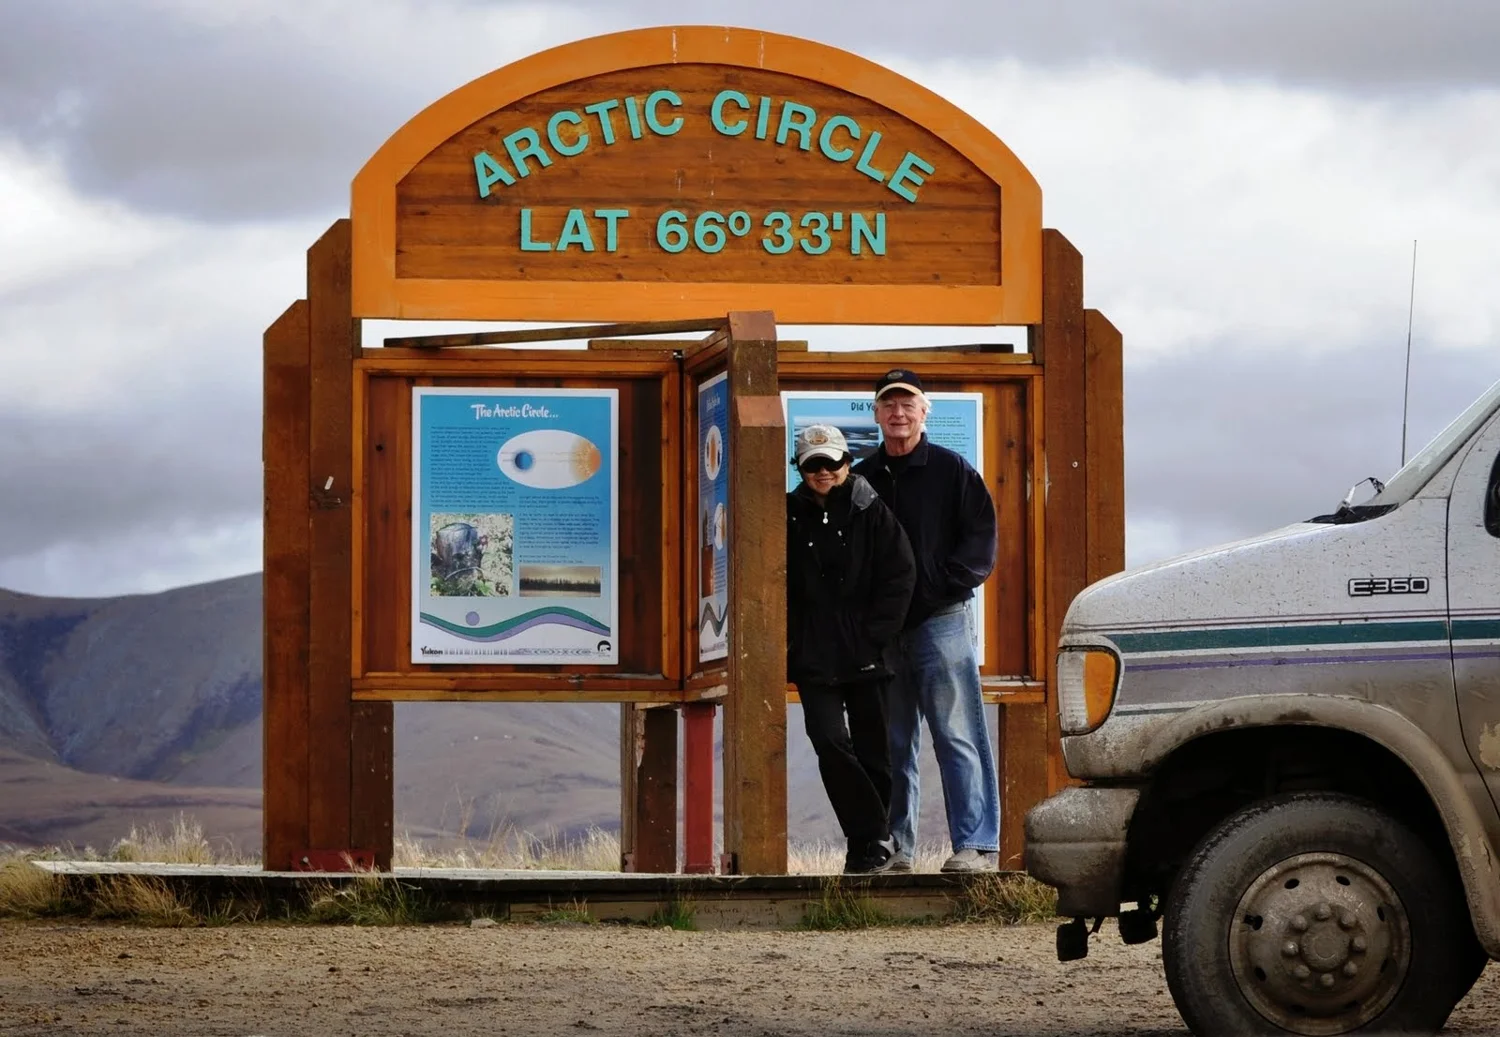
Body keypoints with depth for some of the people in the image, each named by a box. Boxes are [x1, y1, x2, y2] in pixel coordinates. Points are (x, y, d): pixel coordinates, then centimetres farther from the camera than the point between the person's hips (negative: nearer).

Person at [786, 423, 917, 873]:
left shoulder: (871, 512, 0)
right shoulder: (790, 516, 4)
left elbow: (900, 577, -1)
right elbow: (778, 586, 8)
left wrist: (875, 633, -7)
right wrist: (793, 638, -2)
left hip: (865, 654, -1)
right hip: (813, 658, 1)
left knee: (871, 749, 4)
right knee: (830, 741, -12)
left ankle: (869, 843, 16)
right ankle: (875, 837, -5)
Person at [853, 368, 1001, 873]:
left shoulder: (952, 471, 2)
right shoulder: (861, 479, 13)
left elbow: (980, 539, -1)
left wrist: (942, 585, -10)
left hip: (940, 621, -4)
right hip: (880, 627, 4)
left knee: (957, 736, -8)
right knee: (892, 744, 7)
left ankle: (976, 845, -10)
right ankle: (894, 846, 12)